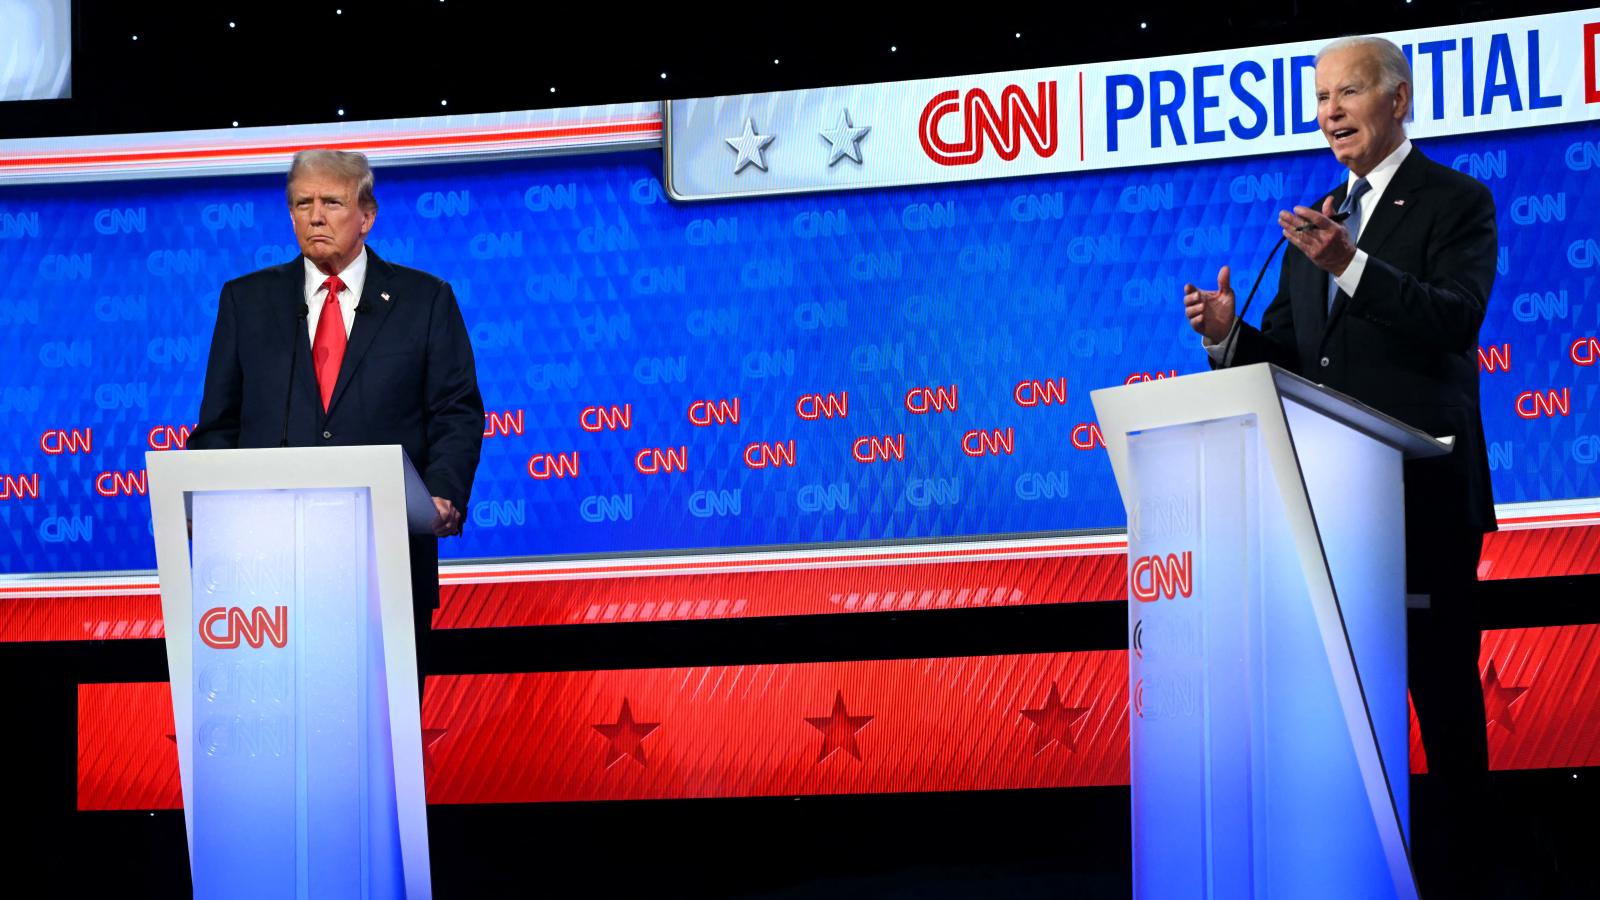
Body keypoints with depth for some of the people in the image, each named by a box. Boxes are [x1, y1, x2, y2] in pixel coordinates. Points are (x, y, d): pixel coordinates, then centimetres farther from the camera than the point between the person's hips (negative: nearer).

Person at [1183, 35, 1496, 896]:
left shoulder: (1456, 203, 0)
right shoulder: (1315, 221, 19)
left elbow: (1458, 319, -17)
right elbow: (1291, 356, 17)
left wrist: (1350, 265, -27)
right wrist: (1229, 333, -4)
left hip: (1424, 486, -6)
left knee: (1441, 682, -4)